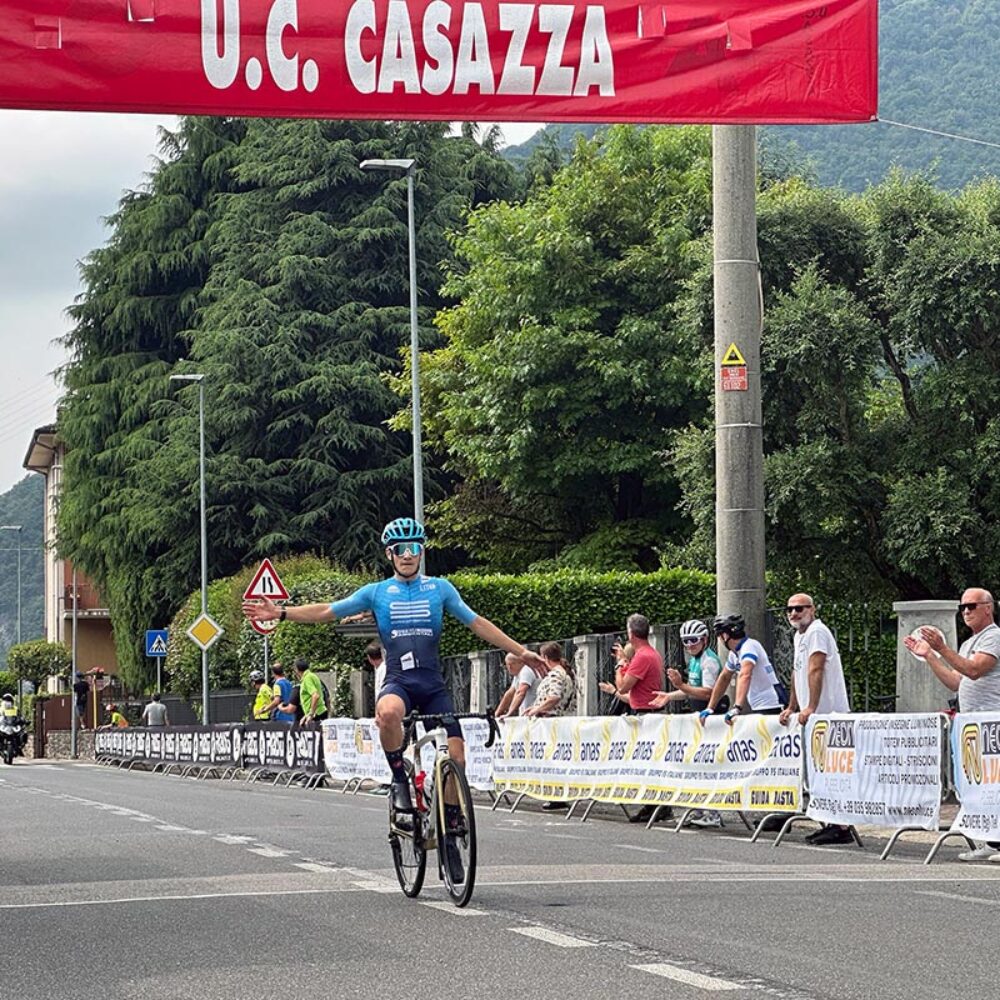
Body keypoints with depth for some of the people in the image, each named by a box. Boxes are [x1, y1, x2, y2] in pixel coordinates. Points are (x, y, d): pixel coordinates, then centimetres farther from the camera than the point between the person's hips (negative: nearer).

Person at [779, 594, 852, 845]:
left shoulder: (817, 632, -10)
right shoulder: (800, 636, 21)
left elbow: (815, 671, -20)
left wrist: (810, 708, -27)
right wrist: (791, 708, 25)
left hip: (827, 713, -10)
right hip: (812, 716, 10)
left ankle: (841, 827, -14)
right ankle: (831, 824, 13)